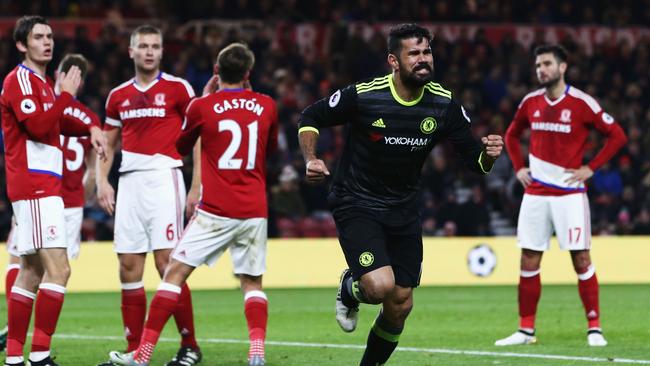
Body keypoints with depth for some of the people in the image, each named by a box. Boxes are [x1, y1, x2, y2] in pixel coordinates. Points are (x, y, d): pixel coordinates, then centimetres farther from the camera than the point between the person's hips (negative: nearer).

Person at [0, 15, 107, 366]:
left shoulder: (44, 83, 19)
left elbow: (57, 122, 32)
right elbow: (37, 126, -21)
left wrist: (90, 128, 14)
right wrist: (66, 94, -16)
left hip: (43, 187, 11)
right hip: (35, 186, -11)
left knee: (31, 271, 11)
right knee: (58, 269, -17)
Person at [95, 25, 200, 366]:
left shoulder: (178, 89, 0)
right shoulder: (118, 95, 14)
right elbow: (108, 143, 22)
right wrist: (102, 180, 8)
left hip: (163, 179, -5)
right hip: (129, 181, 5)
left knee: (167, 263, -11)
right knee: (128, 267, 3)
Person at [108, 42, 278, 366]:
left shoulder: (203, 107, -4)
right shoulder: (266, 106, 4)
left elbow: (182, 147, 16)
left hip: (215, 211, -3)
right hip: (254, 211, 3)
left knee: (175, 272, 3)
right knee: (252, 283, 11)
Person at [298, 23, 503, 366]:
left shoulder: (444, 104, -7)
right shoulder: (363, 96, -18)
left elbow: (475, 160, -3)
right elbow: (310, 118, -4)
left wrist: (488, 154, -26)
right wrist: (311, 160, -20)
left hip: (403, 210, 5)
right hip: (356, 205, -4)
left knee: (400, 306, 6)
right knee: (381, 285, -25)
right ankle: (349, 290, 13)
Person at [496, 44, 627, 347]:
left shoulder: (582, 103, -8)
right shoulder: (530, 102, 6)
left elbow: (616, 135, -4)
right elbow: (512, 135, 24)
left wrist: (590, 168, -9)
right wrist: (518, 167, 10)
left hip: (569, 194, -4)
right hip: (535, 194, 4)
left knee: (581, 260, -4)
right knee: (528, 262, 4)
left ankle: (594, 328, 3)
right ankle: (526, 330, 11)